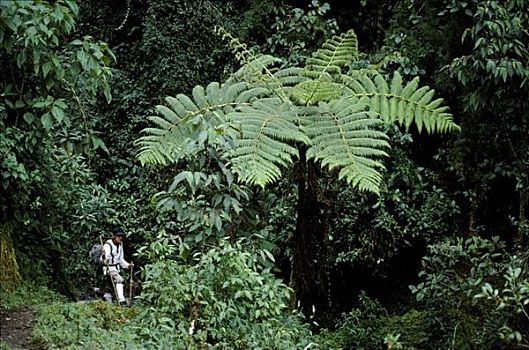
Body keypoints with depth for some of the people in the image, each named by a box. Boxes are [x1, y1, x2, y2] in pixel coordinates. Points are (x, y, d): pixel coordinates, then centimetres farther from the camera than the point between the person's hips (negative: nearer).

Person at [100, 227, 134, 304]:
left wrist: (128, 265, 4)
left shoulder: (120, 245, 7)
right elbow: (103, 260, -29)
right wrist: (103, 256, -50)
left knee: (110, 288, 16)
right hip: (109, 268, -9)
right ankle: (121, 301, -34)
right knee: (119, 280, -28)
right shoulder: (108, 245, -19)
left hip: (116, 268, 9)